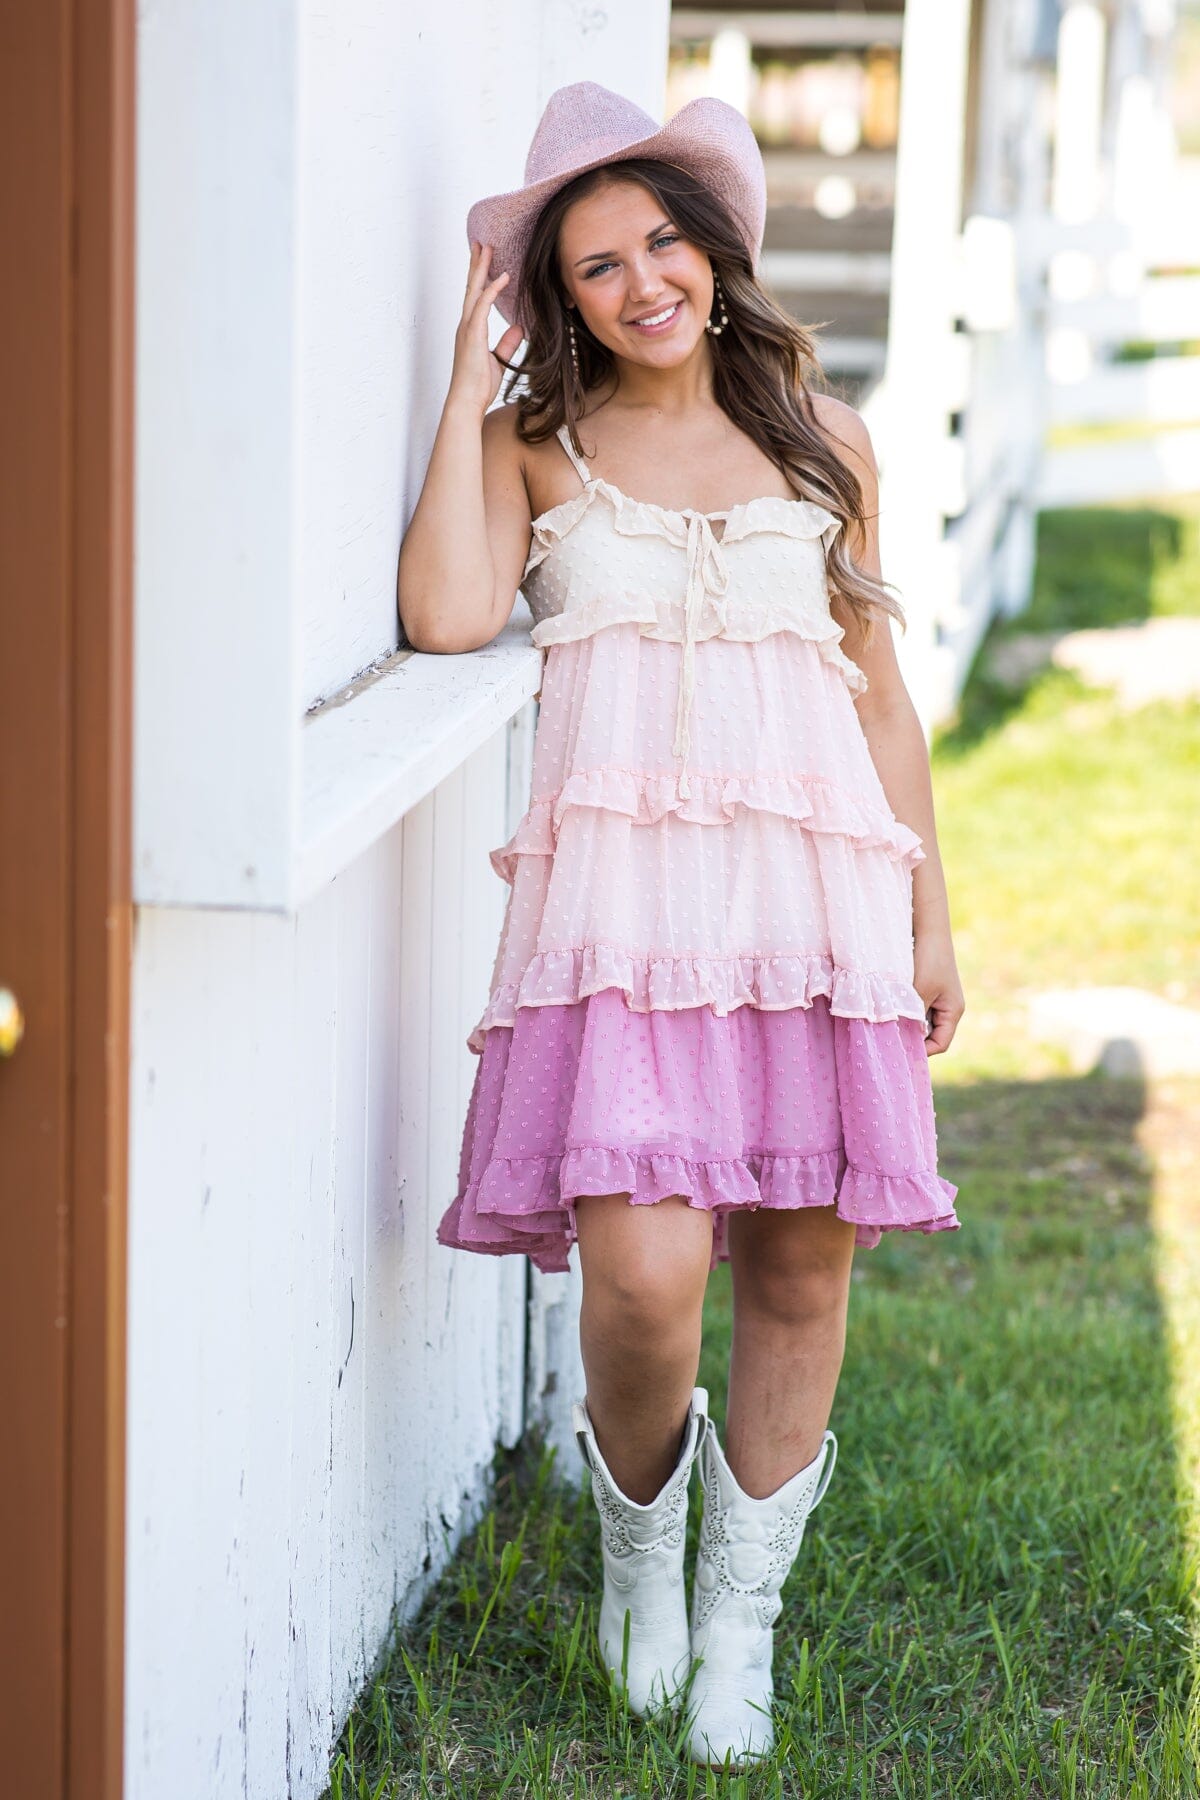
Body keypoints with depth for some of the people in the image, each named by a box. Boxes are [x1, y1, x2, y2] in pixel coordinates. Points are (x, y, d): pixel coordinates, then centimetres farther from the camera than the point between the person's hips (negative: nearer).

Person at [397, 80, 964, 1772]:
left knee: (800, 1267, 1)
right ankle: (638, 1538, 16)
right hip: (622, 886, -2)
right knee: (643, 1271, -16)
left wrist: (930, 916, 14)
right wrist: (470, 381, -2)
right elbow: (449, 614, -10)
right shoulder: (536, 448, 9)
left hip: (816, 876, 3)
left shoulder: (819, 439, 15)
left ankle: (740, 1623, 20)